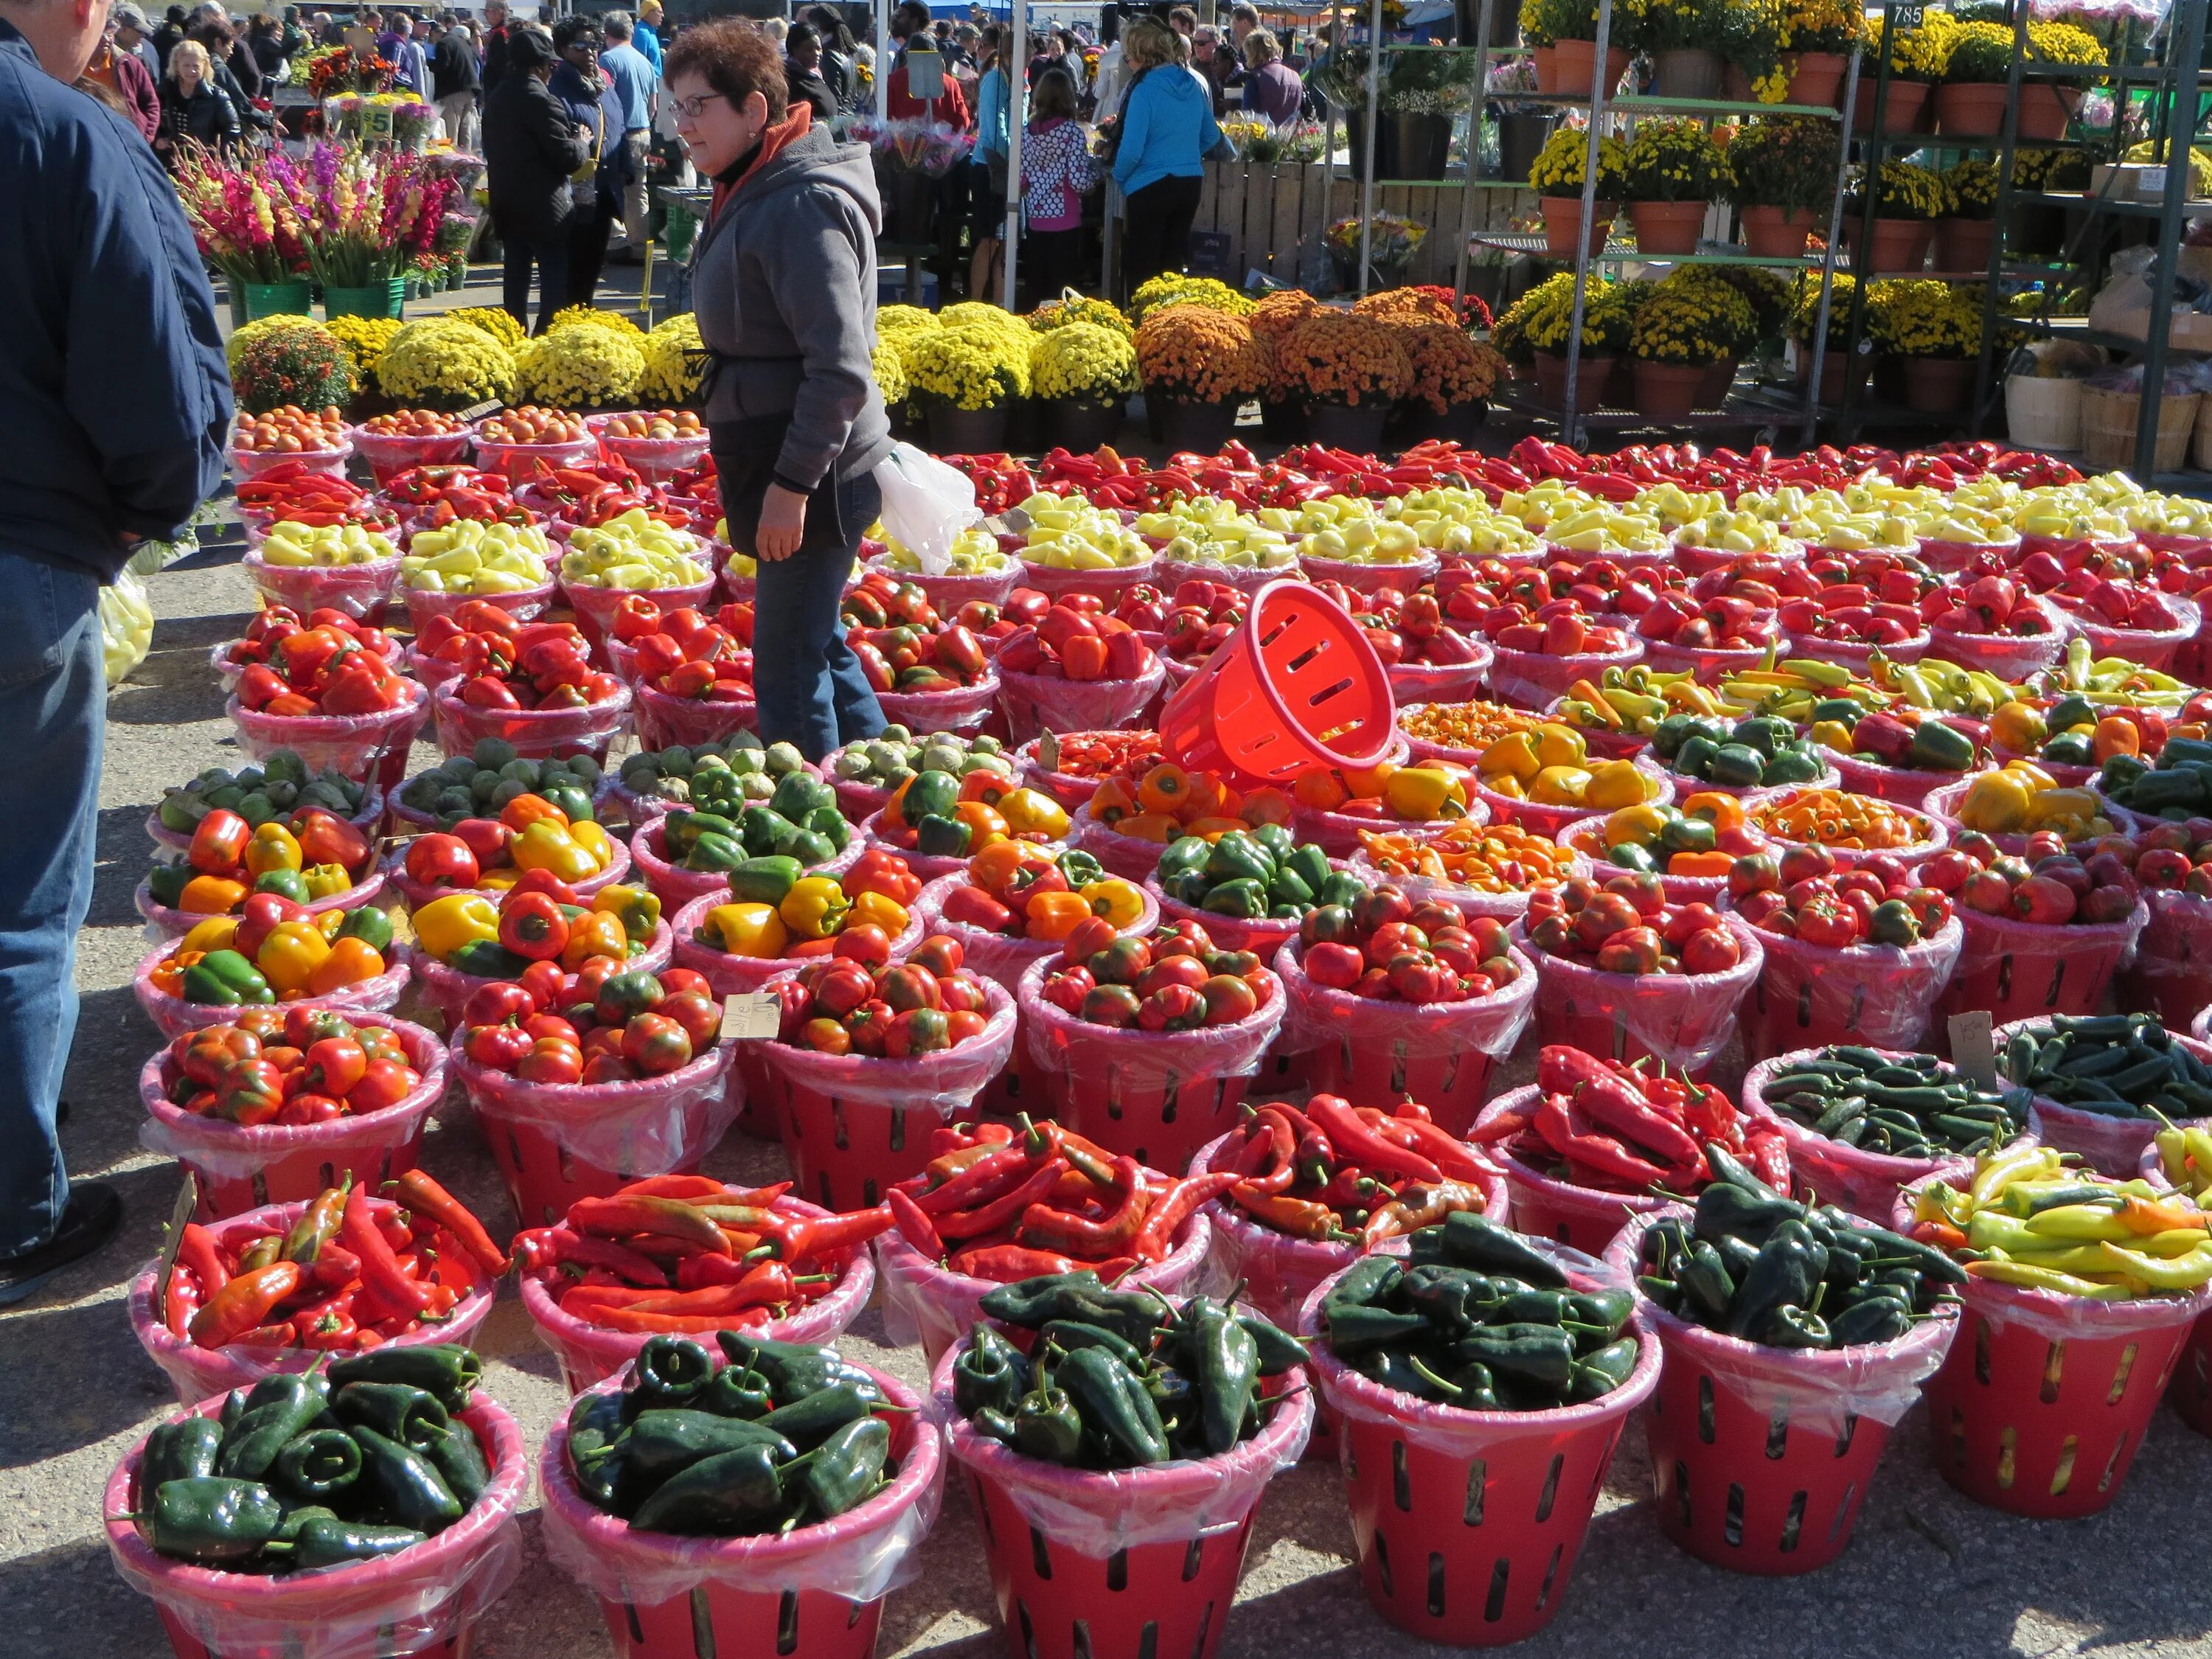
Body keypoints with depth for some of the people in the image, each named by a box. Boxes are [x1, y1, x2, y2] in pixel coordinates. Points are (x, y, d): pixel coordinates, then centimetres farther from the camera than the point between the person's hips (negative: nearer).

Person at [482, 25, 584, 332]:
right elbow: (569, 158, -19)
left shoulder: (496, 98, 9)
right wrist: (582, 142, 2)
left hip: (506, 206, 8)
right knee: (555, 283, -2)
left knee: (516, 275, 14)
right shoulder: (541, 101, -17)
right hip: (544, 208, -8)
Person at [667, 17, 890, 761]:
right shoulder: (750, 193, 12)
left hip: (812, 476, -10)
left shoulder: (801, 205, -19)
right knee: (818, 644, 19)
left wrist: (793, 483, -24)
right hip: (781, 466, 10)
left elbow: (840, 366, -24)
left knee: (788, 661, -3)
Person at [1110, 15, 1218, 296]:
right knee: (1173, 265, 15)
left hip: (1150, 187, -7)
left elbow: (1131, 150, -18)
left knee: (1140, 270, 3)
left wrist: (1119, 177, 0)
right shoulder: (1191, 84, 5)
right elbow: (1211, 137, 15)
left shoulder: (1144, 90, -16)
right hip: (1191, 184, 7)